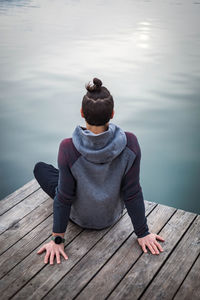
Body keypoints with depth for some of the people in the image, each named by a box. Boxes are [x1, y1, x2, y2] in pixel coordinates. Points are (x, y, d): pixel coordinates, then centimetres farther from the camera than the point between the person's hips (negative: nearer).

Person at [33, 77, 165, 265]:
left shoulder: (68, 149, -32)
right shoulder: (129, 144, -27)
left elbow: (64, 198, -22)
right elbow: (133, 193, -19)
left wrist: (57, 239, -8)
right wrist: (142, 233, -6)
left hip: (80, 218, -2)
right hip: (113, 214, 2)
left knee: (40, 168, 20)